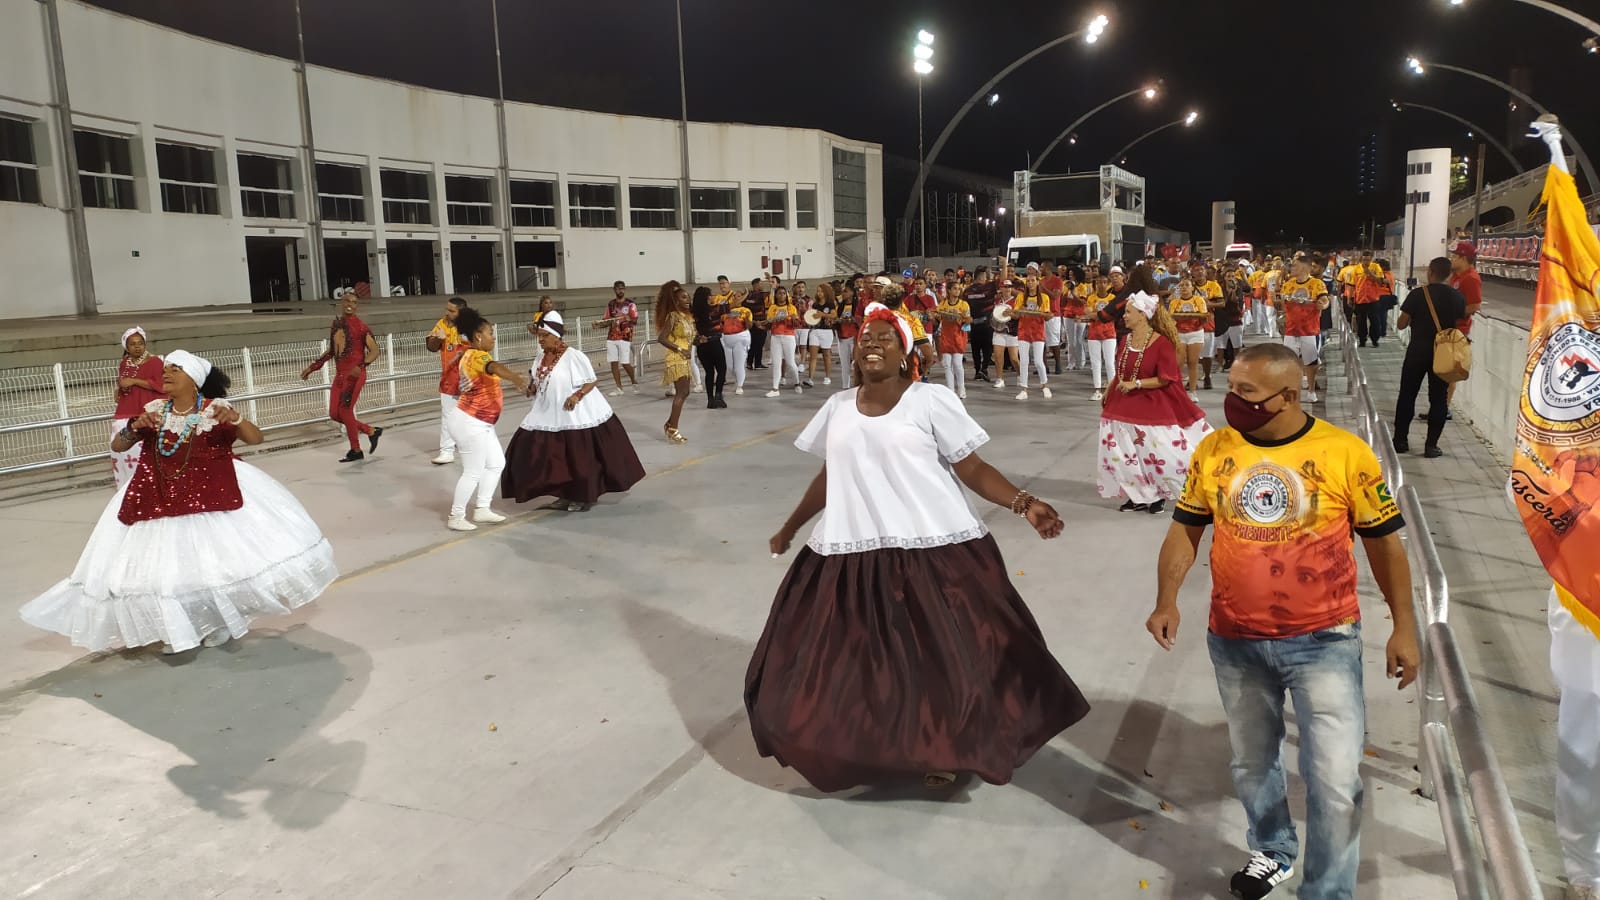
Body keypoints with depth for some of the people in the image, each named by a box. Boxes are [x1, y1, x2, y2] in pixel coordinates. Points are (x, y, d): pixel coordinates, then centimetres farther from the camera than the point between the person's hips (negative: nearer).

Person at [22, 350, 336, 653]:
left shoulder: (216, 408, -9)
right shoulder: (154, 409, 1)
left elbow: (257, 438, -14)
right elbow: (116, 446, 6)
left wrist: (236, 420, -33)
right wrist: (135, 427, -15)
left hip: (212, 493, -3)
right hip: (160, 497, 3)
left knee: (220, 556, -2)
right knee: (165, 565, 1)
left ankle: (223, 618, 22)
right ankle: (177, 627, 20)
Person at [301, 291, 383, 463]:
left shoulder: (360, 326, -10)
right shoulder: (336, 325, 11)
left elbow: (375, 351, -13)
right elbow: (331, 351, 22)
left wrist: (361, 366, -28)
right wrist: (312, 367, 20)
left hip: (354, 375, -7)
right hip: (339, 375, 7)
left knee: (345, 411, -5)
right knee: (334, 414, 7)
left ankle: (356, 450, 11)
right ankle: (371, 431, 22)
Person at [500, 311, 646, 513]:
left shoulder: (573, 356, -15)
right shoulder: (542, 357, 7)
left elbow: (592, 380, -12)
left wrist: (577, 395, -26)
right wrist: (532, 387, -2)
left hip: (576, 416, -7)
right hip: (549, 415, 8)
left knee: (579, 457, 0)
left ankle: (585, 497, 16)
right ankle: (567, 494, 22)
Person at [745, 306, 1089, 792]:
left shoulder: (932, 400, -3)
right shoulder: (837, 406, 11)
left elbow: (972, 469, -6)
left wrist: (1024, 503, -20)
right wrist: (790, 527, 29)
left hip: (933, 552, -4)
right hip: (852, 555, 4)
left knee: (938, 656, 4)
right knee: (848, 659, 9)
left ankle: (941, 745, 29)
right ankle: (859, 744, 33)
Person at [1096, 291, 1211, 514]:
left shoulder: (1162, 342, -15)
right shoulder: (1126, 340, 4)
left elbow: (1164, 379, -16)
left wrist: (1136, 384, -21)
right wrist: (1108, 392, 8)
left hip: (1153, 406, -6)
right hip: (1125, 406, 6)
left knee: (1156, 454, -3)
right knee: (1126, 454, 7)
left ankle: (1159, 495, 17)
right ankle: (1139, 496, 20)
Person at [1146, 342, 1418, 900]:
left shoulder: (1345, 453, -12)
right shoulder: (1214, 449, -3)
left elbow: (1384, 541, -2)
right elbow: (1185, 529, 4)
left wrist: (1404, 627, 0)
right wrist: (1167, 600, -8)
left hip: (1324, 640, -3)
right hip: (1234, 641, 3)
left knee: (1334, 782, -3)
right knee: (1252, 764, 21)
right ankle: (1273, 851, 48)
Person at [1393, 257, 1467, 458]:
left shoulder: (1417, 294, -11)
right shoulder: (1457, 297, -2)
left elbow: (1401, 324, -8)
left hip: (1418, 351, -2)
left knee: (1407, 395, 10)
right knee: (1439, 399, 6)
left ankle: (1400, 440, 13)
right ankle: (1431, 445, 6)